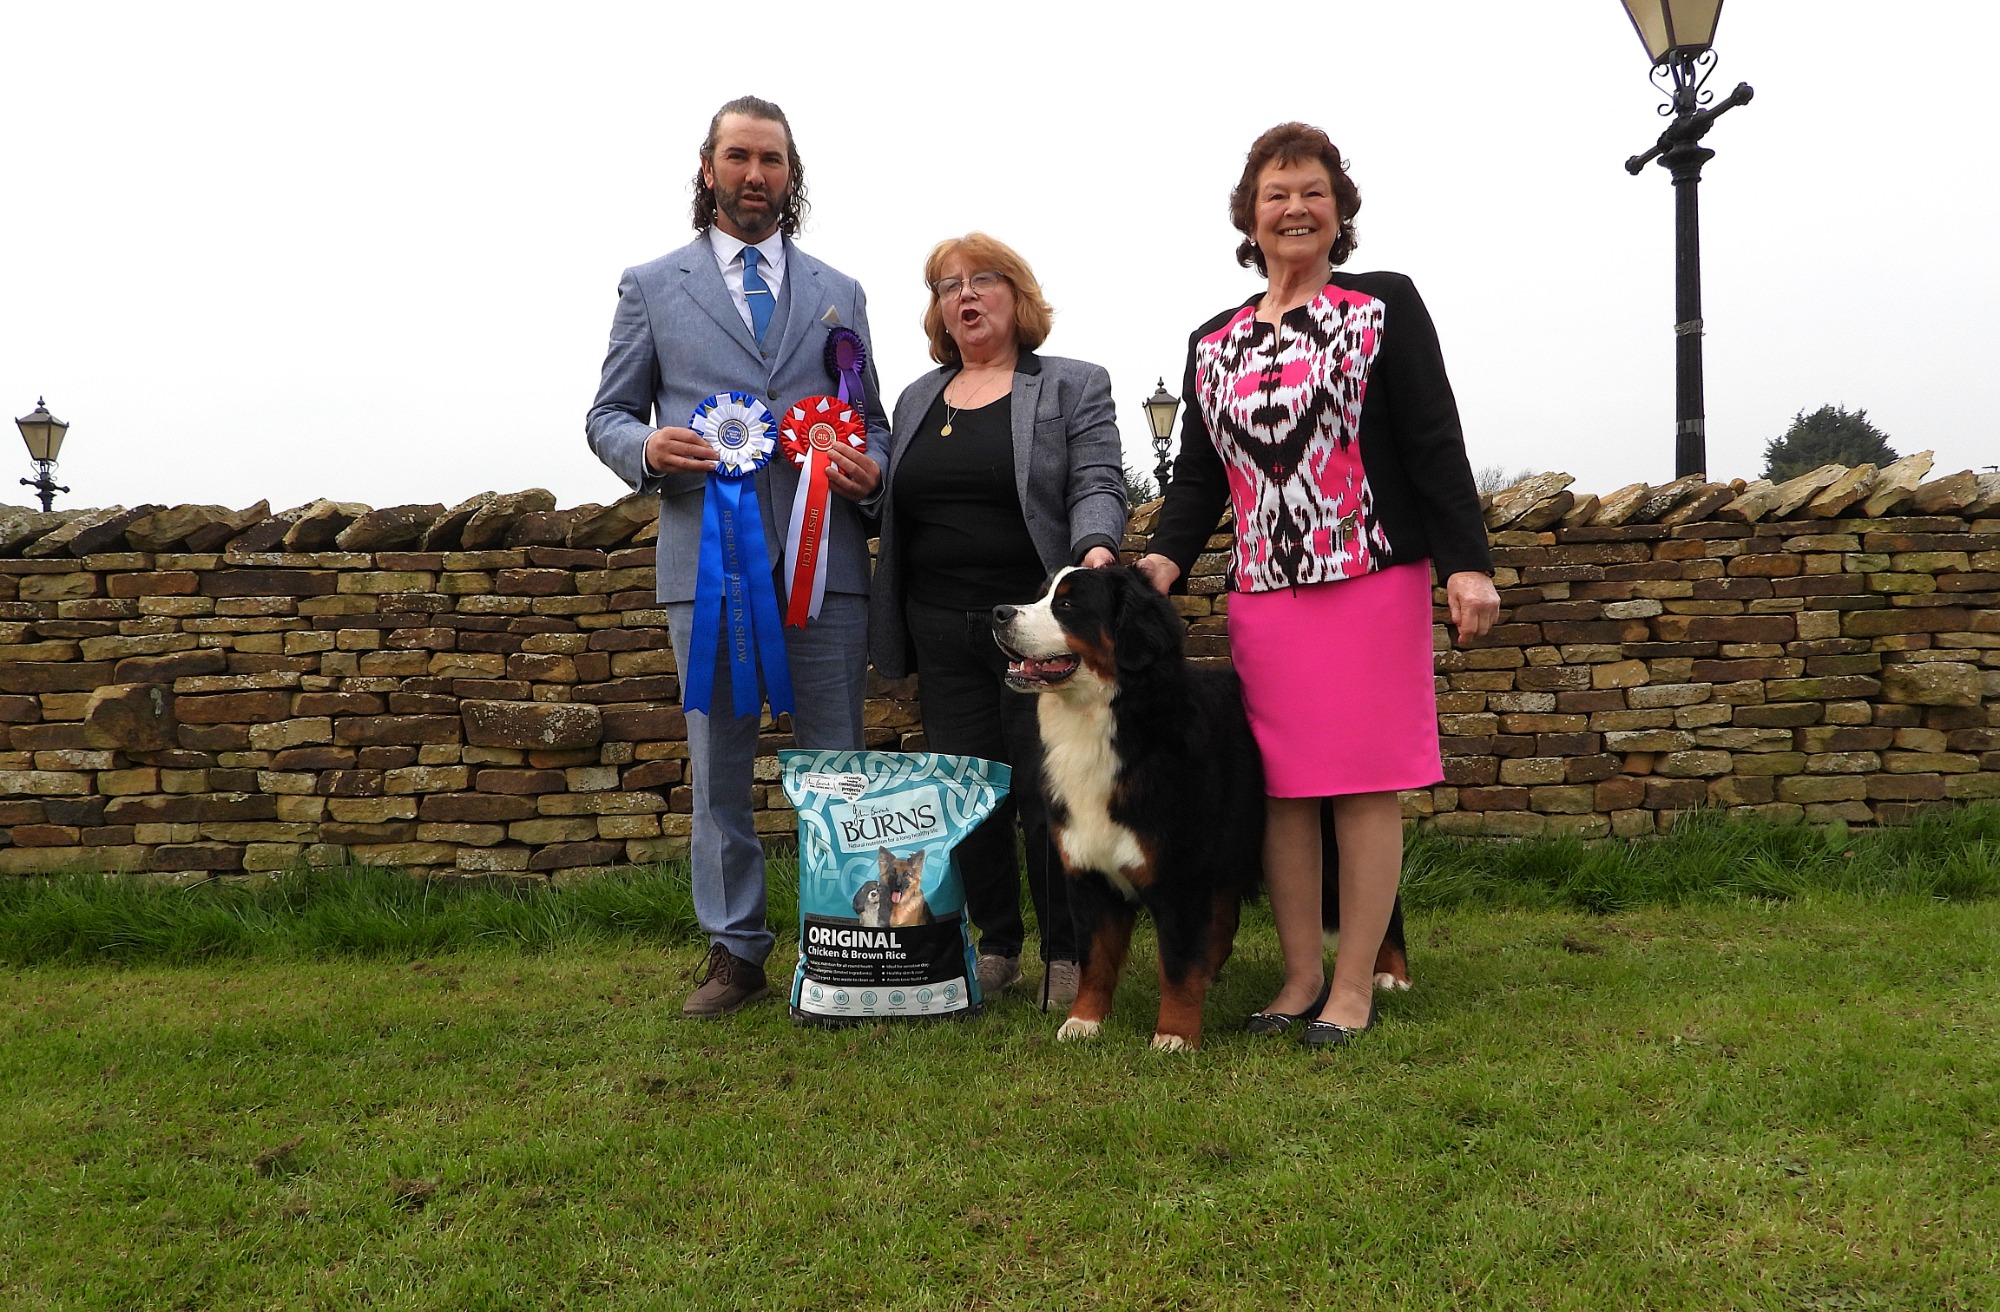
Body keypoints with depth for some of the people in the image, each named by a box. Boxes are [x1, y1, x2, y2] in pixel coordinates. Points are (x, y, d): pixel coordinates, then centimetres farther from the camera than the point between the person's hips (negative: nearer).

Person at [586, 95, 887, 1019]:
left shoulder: (838, 294, 17)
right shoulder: (651, 286, 12)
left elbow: (872, 420, 18)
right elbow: (608, 414, 11)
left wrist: (871, 473, -5)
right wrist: (646, 448, -11)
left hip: (825, 560, 1)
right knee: (719, 765, 4)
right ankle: (734, 951, 14)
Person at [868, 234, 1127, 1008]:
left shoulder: (1074, 387, 5)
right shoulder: (916, 399, 18)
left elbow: (1097, 487, -7)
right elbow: (896, 507, 21)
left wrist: (1096, 550, -25)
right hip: (943, 631, 4)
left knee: (1048, 792, -3)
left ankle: (1067, 954, 11)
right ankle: (996, 945, 21)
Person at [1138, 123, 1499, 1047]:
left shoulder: (1386, 306, 5)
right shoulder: (1212, 343, 16)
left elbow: (1436, 443, -2)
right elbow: (1198, 475, 13)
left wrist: (1466, 563, -10)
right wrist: (1164, 558, -5)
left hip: (1373, 581, -3)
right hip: (1263, 592, 4)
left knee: (1365, 781, -2)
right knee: (1280, 787, 4)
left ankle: (1355, 984, 8)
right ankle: (1301, 974, 15)